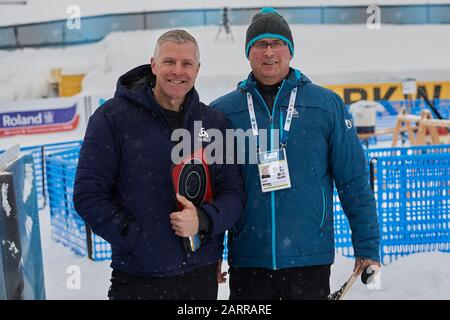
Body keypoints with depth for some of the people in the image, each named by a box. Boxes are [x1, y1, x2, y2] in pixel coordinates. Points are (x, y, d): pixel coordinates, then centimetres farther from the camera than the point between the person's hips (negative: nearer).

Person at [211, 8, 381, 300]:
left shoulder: (327, 104, 1)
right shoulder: (222, 111, 3)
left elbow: (354, 181, 2)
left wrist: (368, 247, 0)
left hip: (311, 257, -1)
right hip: (247, 260, 1)